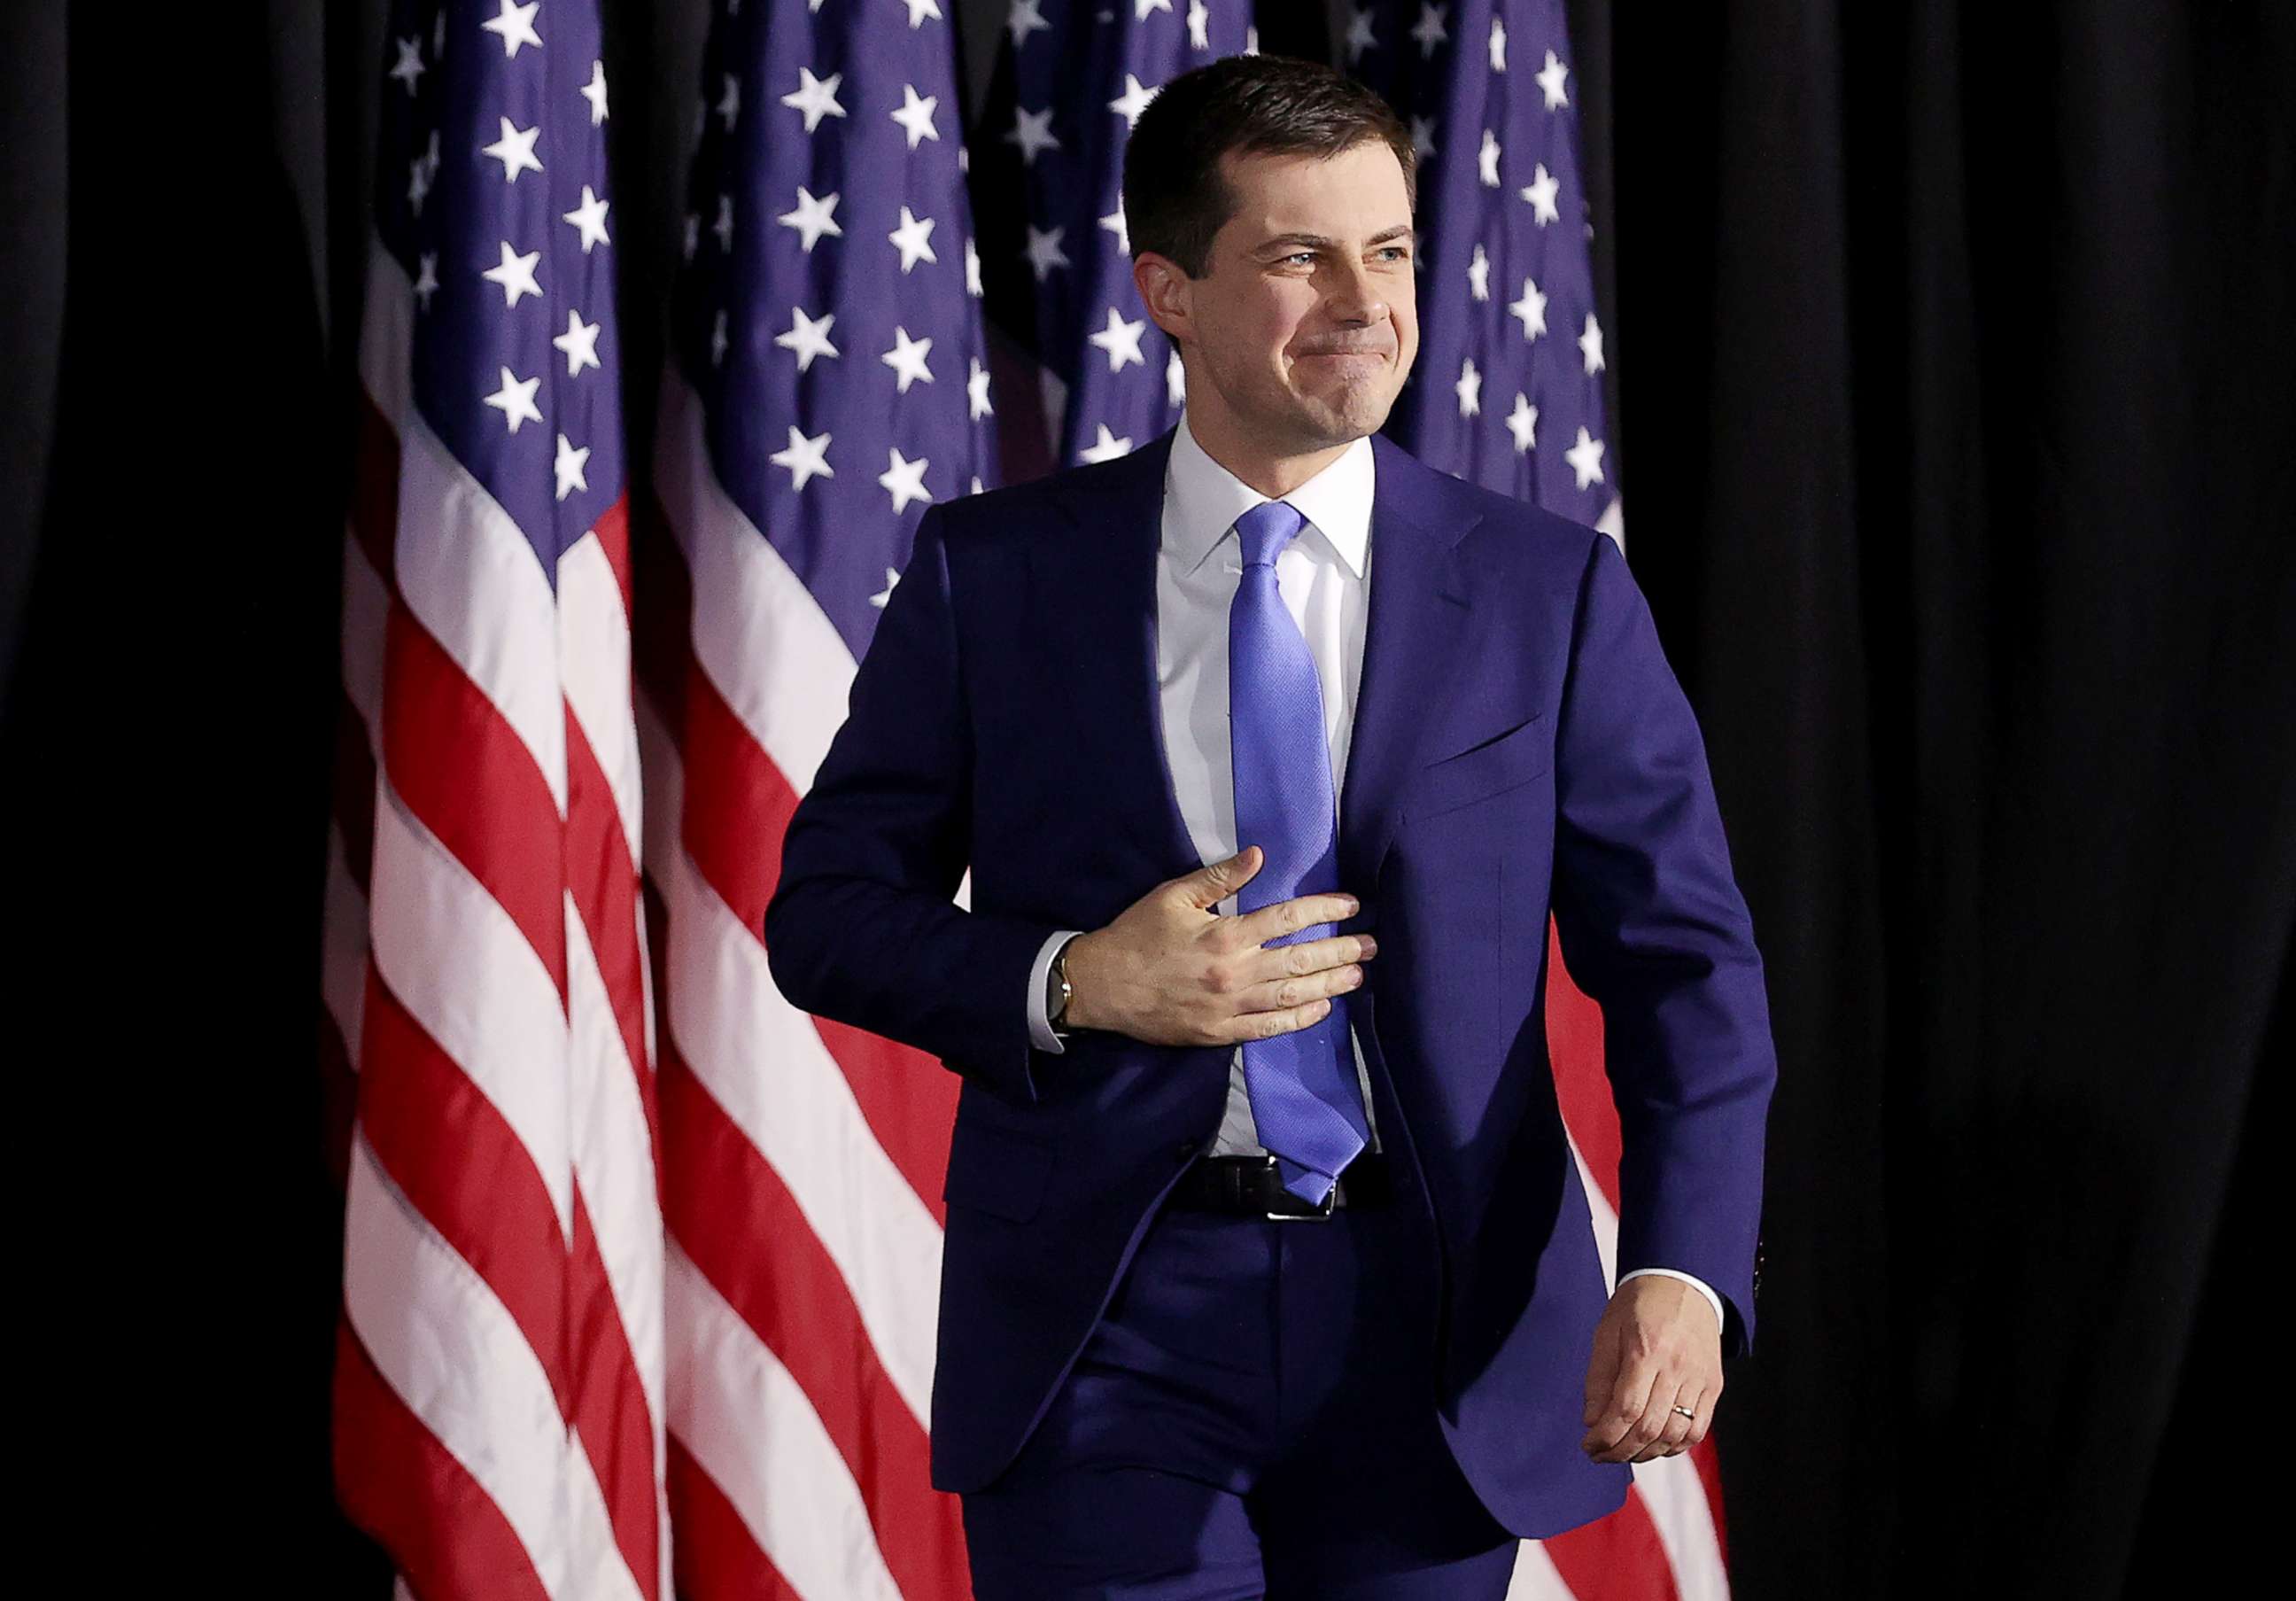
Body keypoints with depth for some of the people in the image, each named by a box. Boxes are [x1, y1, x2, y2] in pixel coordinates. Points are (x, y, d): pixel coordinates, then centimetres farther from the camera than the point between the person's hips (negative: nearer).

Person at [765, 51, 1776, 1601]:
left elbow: (1685, 965, -2)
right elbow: (826, 908, 5)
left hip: (1433, 1345, 1)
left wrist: (1680, 1273, -18)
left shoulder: (1552, 594, 3)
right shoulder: (993, 575, 3)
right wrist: (1074, 983, -14)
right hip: (1106, 1318, -1)